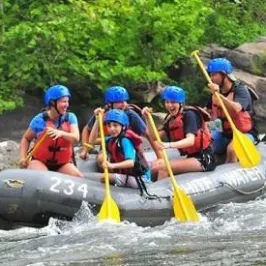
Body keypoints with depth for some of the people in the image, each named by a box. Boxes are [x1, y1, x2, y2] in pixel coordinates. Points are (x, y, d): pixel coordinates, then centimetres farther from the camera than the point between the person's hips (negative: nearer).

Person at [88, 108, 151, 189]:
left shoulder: (125, 140, -19)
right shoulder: (112, 139, 4)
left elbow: (131, 162, -31)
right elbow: (92, 140, 8)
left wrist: (112, 165, -46)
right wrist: (97, 120, 1)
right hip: (127, 174, 9)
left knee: (104, 178, -21)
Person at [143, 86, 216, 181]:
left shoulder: (189, 115, -13)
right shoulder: (171, 119, 11)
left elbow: (190, 140, -29)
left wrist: (169, 145, -45)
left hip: (204, 159, -8)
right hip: (191, 157, 8)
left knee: (163, 167, -23)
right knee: (154, 167, -4)